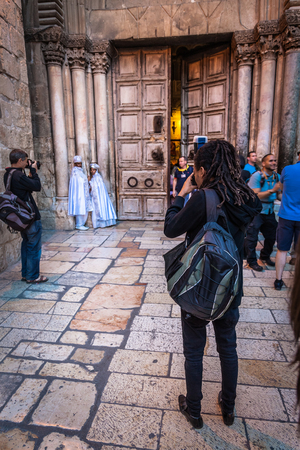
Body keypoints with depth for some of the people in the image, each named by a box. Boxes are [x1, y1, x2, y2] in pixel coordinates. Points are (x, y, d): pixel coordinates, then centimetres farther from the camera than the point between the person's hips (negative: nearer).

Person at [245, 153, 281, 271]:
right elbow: (255, 196, -21)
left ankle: (265, 257, 39)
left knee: (271, 236, 16)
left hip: (270, 212, 6)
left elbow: (278, 195, 14)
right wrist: (272, 191, -27)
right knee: (252, 238, 0)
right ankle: (252, 261, 17)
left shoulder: (277, 176, 4)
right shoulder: (257, 176, -14)